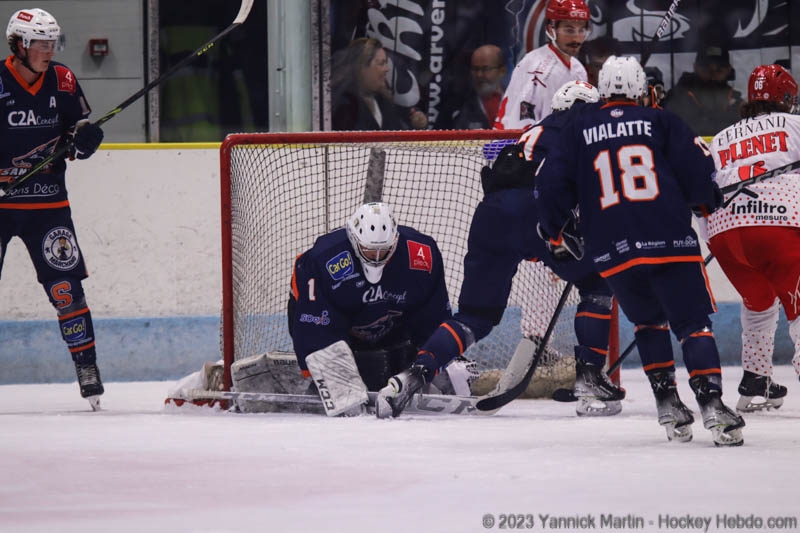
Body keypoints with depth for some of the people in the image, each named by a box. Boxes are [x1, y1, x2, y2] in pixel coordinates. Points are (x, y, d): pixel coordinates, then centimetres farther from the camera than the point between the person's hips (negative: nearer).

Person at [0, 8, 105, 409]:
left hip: (47, 203, 3)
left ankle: (87, 367, 7)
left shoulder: (62, 81, 2)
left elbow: (79, 124, 13)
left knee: (65, 285, -1)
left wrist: (83, 134, -9)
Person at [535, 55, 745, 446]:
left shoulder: (577, 130, 12)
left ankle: (667, 404, 13)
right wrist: (709, 203, 20)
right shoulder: (661, 122, 8)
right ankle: (711, 403, -19)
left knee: (649, 321, 23)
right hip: (671, 242, -2)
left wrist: (557, 230, 24)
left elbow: (551, 184, 8)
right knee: (693, 324, 0)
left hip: (613, 252, 2)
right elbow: (698, 169, 1)